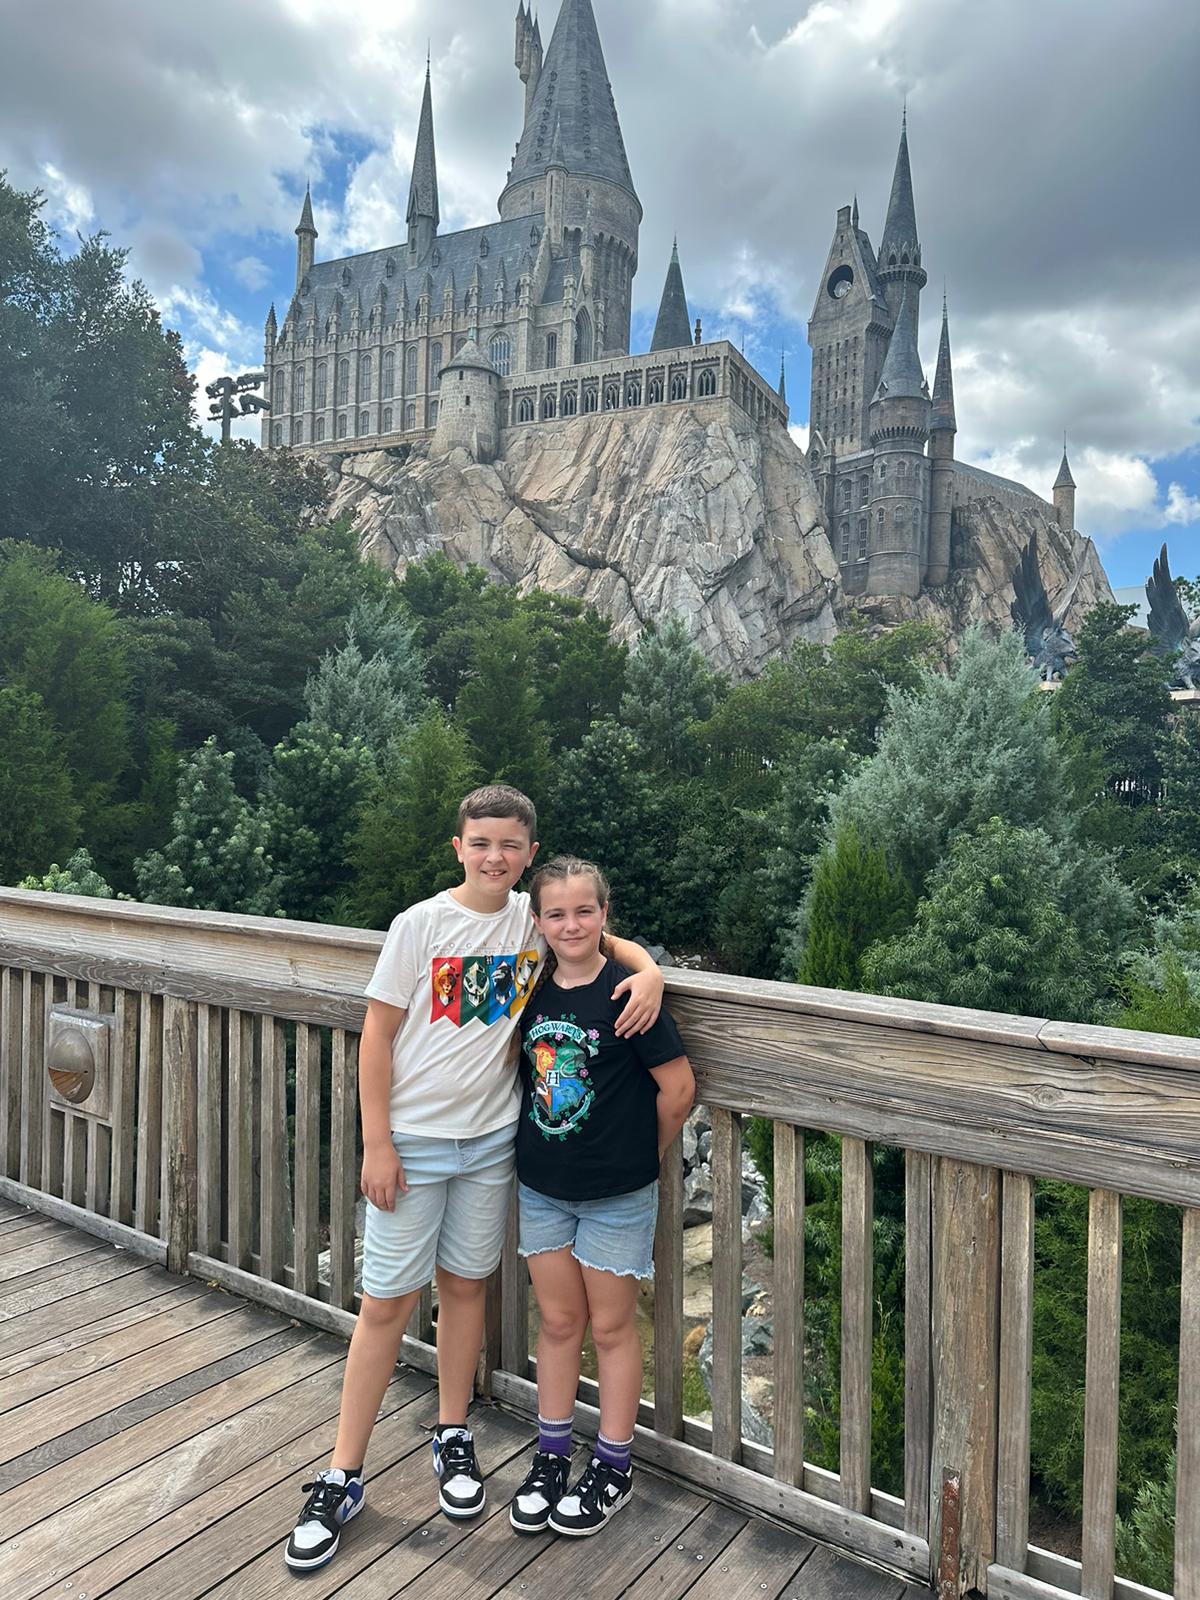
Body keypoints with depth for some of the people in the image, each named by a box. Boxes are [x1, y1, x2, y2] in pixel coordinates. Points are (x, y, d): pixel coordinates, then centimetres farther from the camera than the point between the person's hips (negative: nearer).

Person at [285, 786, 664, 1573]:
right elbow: (378, 1036, -8)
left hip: (491, 1139, 3)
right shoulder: (421, 924, -11)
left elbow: (608, 939, 10)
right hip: (413, 1141, -2)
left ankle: (453, 1439, 37)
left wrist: (649, 970, -13)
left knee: (466, 1286, 16)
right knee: (387, 1302, 5)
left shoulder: (535, 919, -3)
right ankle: (343, 1479, 21)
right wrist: (377, 1143, -9)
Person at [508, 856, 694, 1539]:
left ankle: (614, 1467, 31)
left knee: (612, 1328, 12)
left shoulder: (626, 994, -18)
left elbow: (678, 1087, -13)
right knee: (559, 1323, 18)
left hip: (617, 1195, -4)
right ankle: (551, 1457, 35)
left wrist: (642, 1155, -1)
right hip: (542, 1187, 5)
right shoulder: (534, 990, -2)